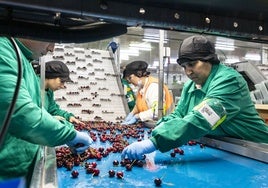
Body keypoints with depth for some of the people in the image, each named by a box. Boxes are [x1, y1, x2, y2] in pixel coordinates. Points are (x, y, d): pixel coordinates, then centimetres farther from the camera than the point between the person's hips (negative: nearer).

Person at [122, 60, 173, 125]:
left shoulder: (153, 86, -17)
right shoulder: (141, 86, 7)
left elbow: (156, 111, -24)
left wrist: (137, 116, -19)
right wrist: (132, 113, -1)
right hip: (147, 122, 7)